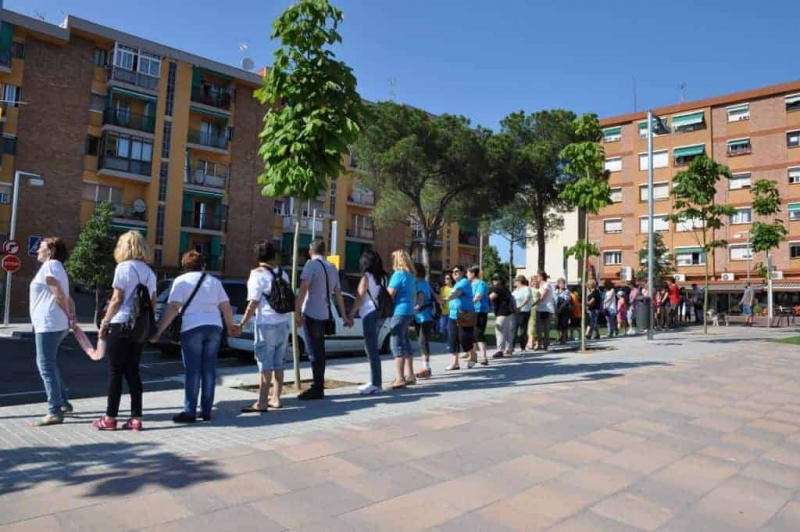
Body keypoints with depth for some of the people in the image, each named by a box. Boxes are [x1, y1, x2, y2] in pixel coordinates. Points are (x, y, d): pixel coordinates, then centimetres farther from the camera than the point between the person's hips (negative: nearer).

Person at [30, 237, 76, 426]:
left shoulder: (49, 266, -10)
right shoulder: (56, 267, 21)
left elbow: (59, 295, -18)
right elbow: (66, 298, 16)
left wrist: (68, 316, -8)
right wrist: (72, 316, 5)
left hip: (48, 324, -10)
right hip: (55, 325, 10)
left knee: (46, 366, -7)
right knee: (50, 364, 18)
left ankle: (54, 412, -6)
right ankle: (63, 403, 23)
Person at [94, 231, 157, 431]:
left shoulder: (123, 267, -6)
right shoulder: (149, 272, 12)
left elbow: (117, 299, -10)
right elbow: (153, 303, 11)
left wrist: (104, 323, -3)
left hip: (120, 325, -5)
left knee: (115, 373, 2)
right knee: (133, 372, 10)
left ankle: (110, 418, 9)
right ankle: (136, 418, 9)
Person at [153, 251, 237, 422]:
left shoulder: (181, 281, 4)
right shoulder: (214, 281, 15)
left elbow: (173, 308, -7)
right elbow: (226, 307, 11)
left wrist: (159, 330, -6)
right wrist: (231, 326, 24)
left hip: (192, 328, -3)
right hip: (214, 328, 4)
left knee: (192, 371, 2)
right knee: (209, 370, 8)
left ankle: (189, 412, 5)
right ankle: (206, 411, 12)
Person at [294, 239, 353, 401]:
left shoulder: (311, 264, -7)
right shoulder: (332, 267, 14)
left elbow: (303, 290, -17)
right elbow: (338, 293, 17)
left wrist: (297, 313, -17)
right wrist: (344, 316, 22)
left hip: (311, 314, -7)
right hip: (324, 314, 7)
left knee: (314, 351, -3)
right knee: (319, 350, 14)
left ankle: (317, 389, -1)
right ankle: (319, 388, 19)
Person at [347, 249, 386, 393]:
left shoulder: (367, 276, -7)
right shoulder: (383, 277, 12)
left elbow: (360, 297, -9)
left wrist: (351, 314, -4)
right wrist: (384, 312, 14)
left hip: (370, 314, -8)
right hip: (379, 313, 8)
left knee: (372, 349, -5)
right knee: (372, 347, 16)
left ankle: (376, 384, -5)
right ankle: (375, 381, 20)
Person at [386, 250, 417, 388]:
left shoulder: (398, 274, -12)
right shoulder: (411, 276, 15)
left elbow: (390, 294, -16)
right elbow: (414, 295, 24)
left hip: (400, 312, -9)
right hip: (409, 312, 9)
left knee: (397, 344, -10)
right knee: (405, 342, 15)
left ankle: (399, 378, -14)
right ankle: (409, 375, 21)